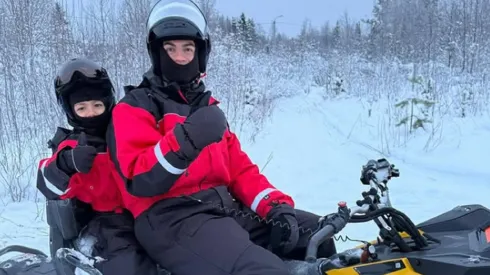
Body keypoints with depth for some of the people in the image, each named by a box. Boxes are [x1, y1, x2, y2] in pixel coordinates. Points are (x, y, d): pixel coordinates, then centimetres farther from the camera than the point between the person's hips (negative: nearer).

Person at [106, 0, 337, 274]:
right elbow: (140, 182, -14)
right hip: (171, 219, -7)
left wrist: (275, 206, 1)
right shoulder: (134, 107, 1)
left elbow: (239, 167, 17)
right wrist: (183, 142, -30)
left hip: (225, 208, 8)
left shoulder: (208, 106, 22)